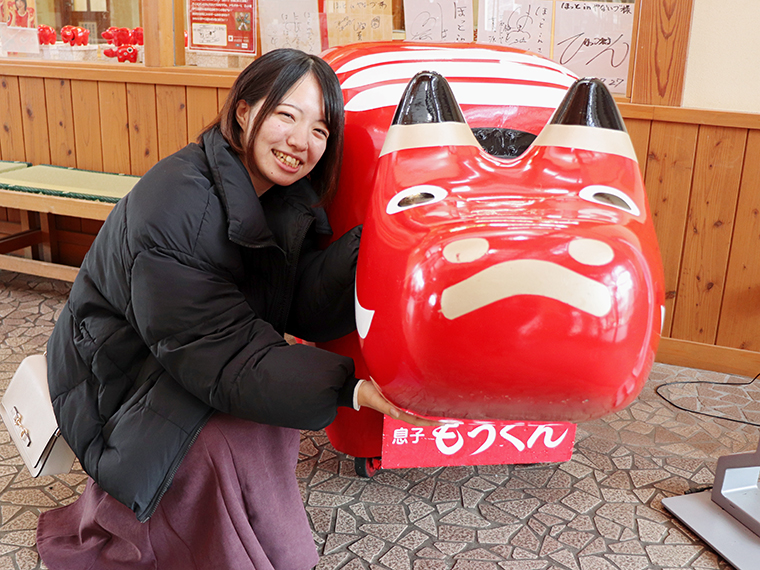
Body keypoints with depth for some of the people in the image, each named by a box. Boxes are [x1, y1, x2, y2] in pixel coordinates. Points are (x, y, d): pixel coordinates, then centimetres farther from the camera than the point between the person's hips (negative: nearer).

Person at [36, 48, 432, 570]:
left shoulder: (288, 200, -6)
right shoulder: (173, 204, -31)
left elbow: (305, 308, -16)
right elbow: (220, 354, -34)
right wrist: (348, 388, -42)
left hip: (196, 363, 8)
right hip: (122, 381, -8)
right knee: (230, 442, -29)